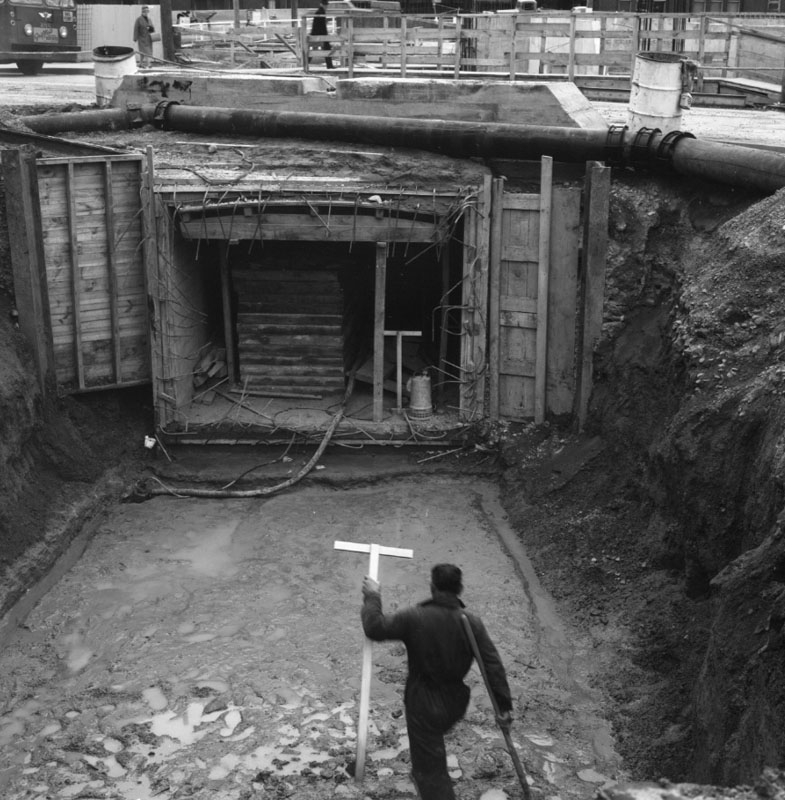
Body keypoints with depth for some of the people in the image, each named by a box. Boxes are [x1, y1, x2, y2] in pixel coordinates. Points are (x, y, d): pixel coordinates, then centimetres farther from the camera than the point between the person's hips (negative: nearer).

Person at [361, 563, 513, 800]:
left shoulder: (414, 618, -21)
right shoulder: (472, 623, -11)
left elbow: (375, 629, -13)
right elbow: (493, 666, -11)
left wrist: (372, 597, 1)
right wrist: (504, 705, -4)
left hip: (423, 704, -5)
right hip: (456, 702, 5)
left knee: (430, 768, 5)